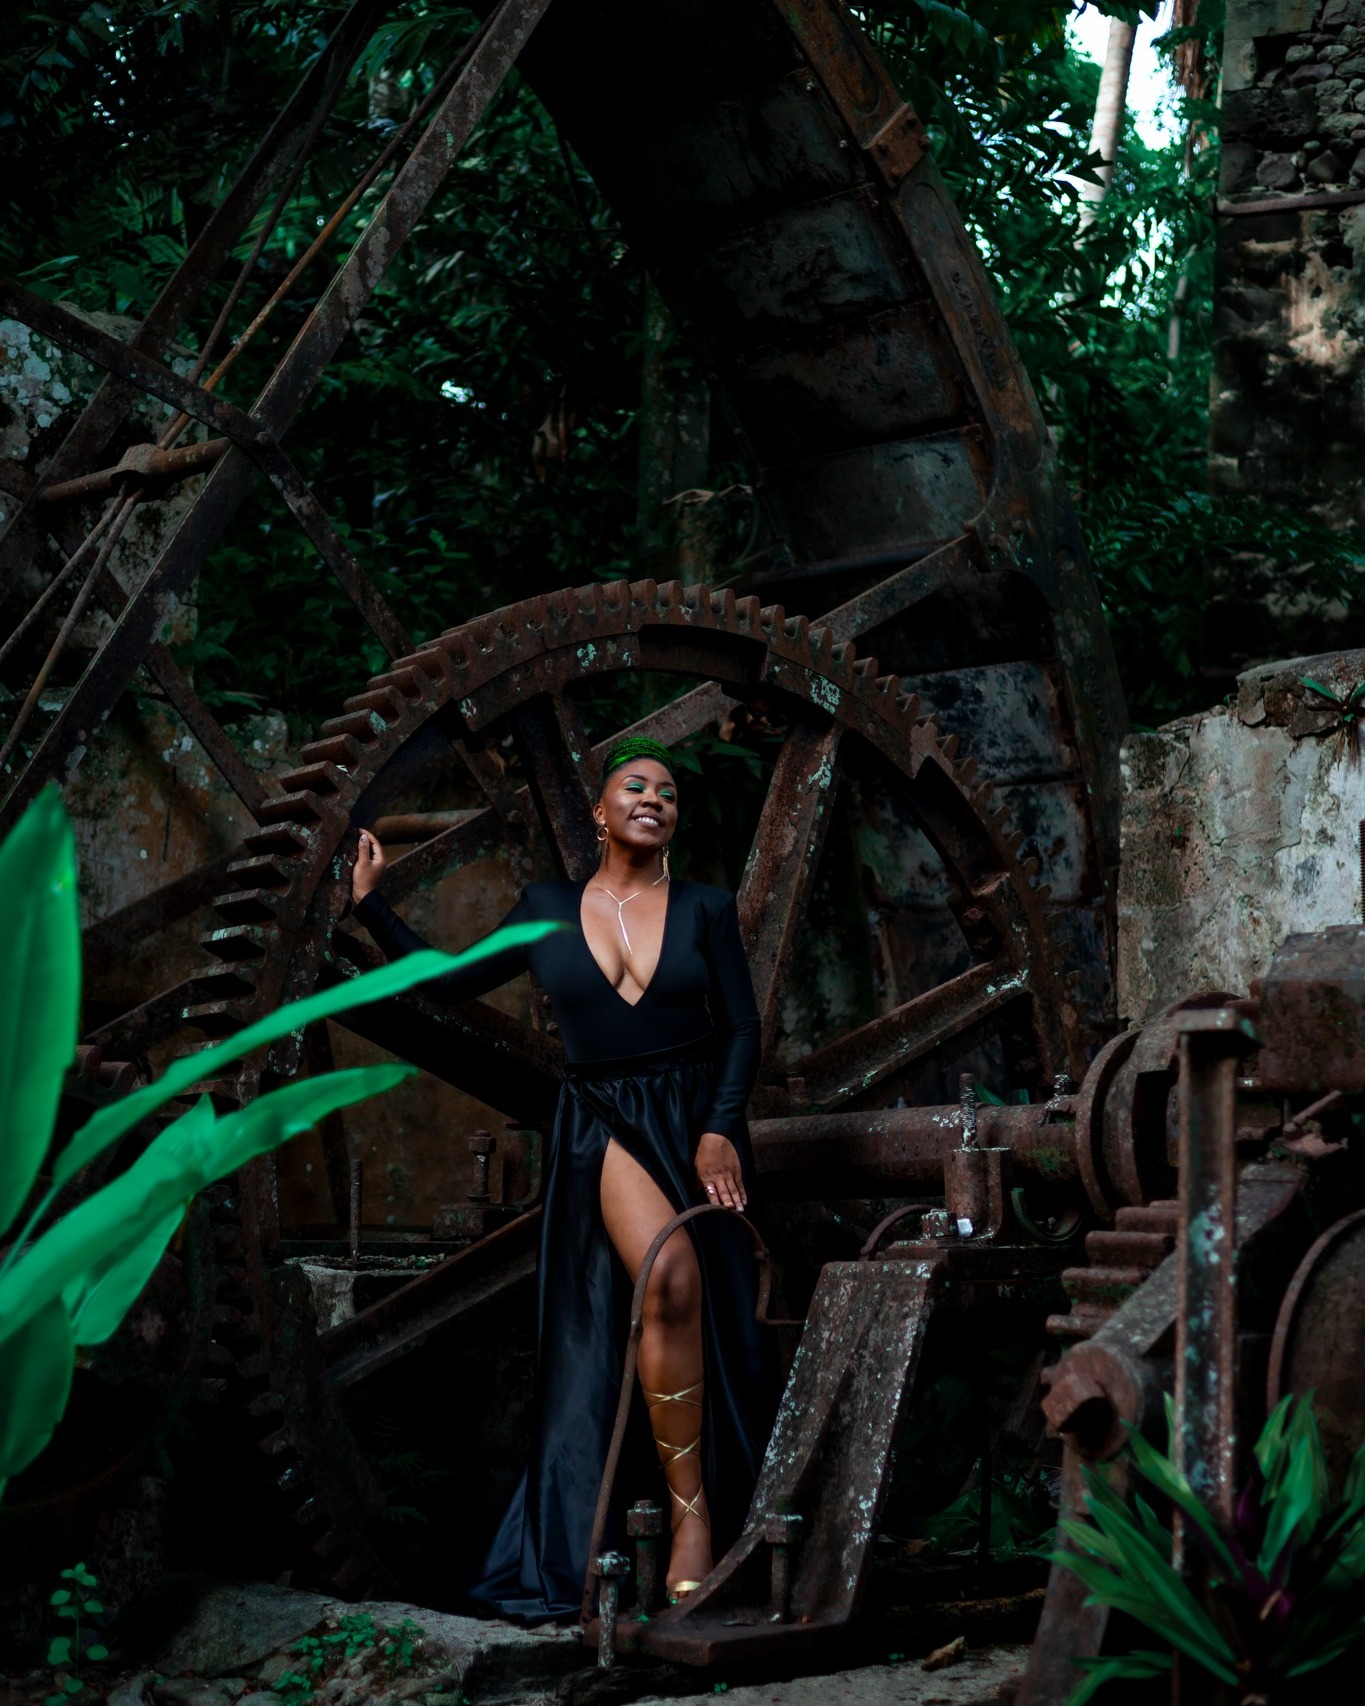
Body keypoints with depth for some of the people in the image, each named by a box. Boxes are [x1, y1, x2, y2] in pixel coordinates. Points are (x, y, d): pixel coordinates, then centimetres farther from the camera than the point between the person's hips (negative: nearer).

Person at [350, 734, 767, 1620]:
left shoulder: (706, 908, 4)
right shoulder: (549, 909, 6)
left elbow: (743, 1028, 2)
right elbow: (453, 980, 12)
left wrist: (721, 1130, -11)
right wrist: (372, 904, 8)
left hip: (697, 1122, 2)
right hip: (603, 1124, -2)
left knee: (709, 1321, 0)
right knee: (669, 1274, -26)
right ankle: (691, 1513, -19)